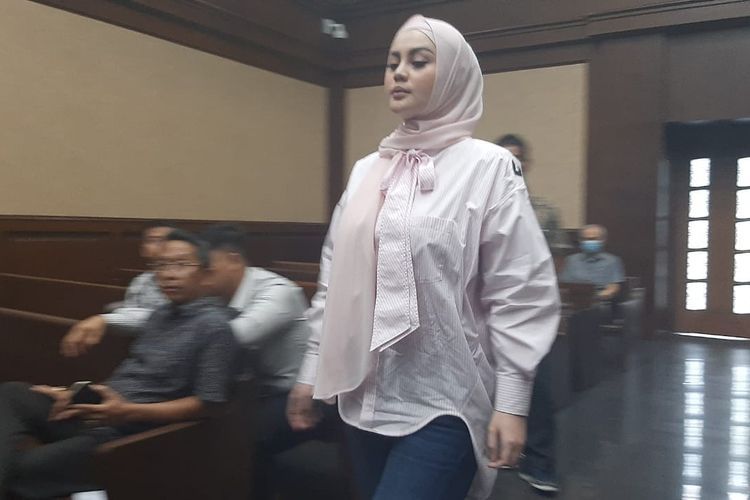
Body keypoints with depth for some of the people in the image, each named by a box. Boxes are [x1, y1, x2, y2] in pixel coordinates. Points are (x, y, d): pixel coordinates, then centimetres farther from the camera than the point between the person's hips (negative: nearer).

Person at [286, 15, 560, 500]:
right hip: (366, 396, 6)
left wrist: (512, 403, -11)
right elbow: (335, 279, 12)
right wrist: (312, 369, 13)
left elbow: (521, 293, -10)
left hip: (443, 405, -5)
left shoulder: (488, 167, -7)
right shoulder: (367, 171, 9)